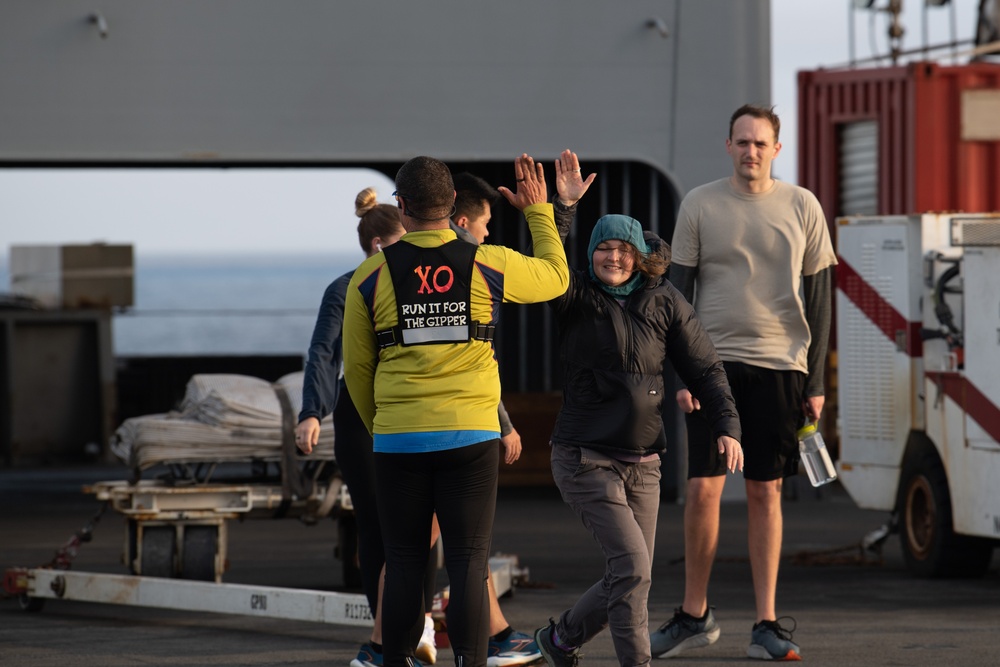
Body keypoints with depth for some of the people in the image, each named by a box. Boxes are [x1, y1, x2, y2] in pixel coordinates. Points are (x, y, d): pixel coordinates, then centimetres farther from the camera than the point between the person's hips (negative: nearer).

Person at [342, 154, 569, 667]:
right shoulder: (490, 265, -1)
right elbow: (555, 277, 19)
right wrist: (539, 211, 31)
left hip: (398, 439, 0)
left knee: (404, 564, 8)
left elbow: (356, 368, 7)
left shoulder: (371, 276, -1)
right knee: (468, 565, -1)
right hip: (471, 435, 0)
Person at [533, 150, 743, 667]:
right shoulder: (577, 299, -5)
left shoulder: (665, 305, 3)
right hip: (584, 460, -5)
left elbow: (704, 368, 5)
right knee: (631, 565, -16)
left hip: (642, 463, 5)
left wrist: (726, 427, -7)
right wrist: (562, 207, -35)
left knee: (631, 576, 9)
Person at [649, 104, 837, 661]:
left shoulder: (802, 207, 5)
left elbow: (818, 298, 8)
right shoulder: (700, 206, 4)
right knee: (703, 489, -5)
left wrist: (816, 381, 3)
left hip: (778, 364, 0)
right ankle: (694, 615, 9)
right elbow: (680, 293, 6)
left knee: (766, 492, 2)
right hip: (714, 361, 0)